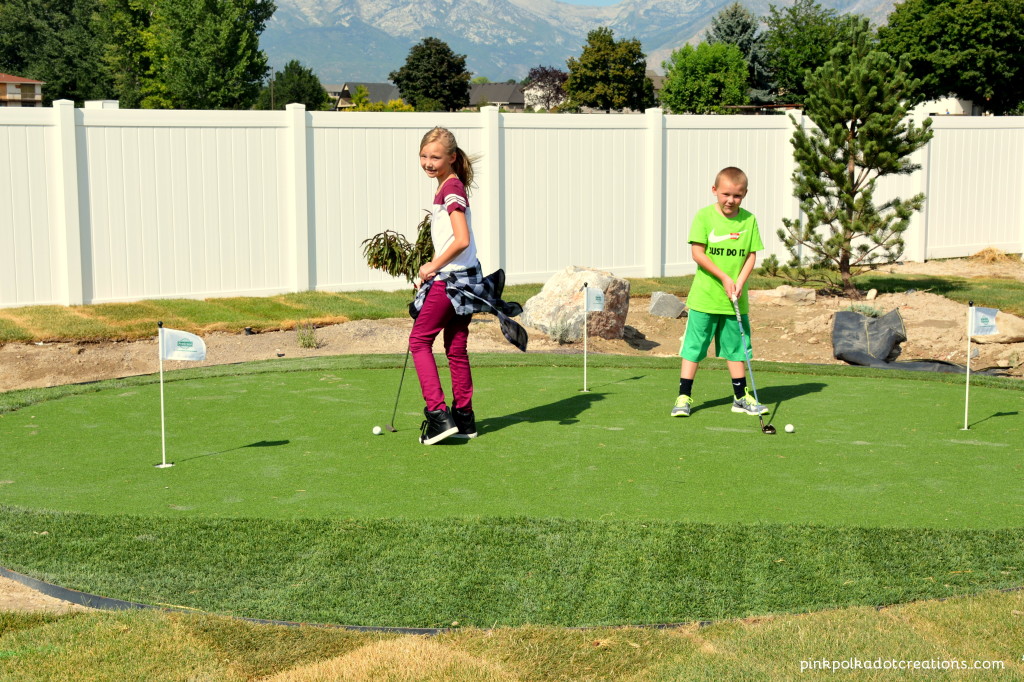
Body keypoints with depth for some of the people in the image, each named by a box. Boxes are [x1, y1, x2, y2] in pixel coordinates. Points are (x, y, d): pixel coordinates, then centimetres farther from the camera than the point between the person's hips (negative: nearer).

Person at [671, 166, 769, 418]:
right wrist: (724, 278, -14)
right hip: (704, 297, -3)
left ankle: (741, 397, 23)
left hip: (735, 300, 3)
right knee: (694, 346, 0)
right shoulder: (704, 216, -6)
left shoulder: (749, 220, 4)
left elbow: (751, 255, 5)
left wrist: (740, 282, -10)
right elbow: (698, 253, -10)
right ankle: (684, 397, 7)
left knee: (736, 346, 12)